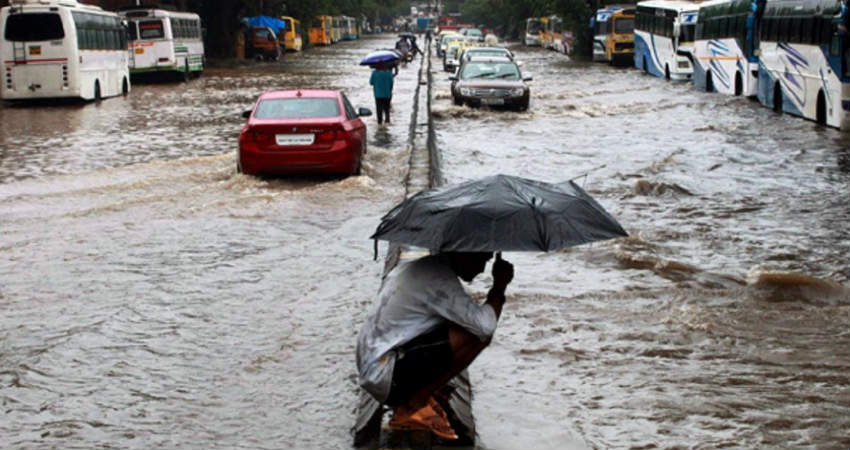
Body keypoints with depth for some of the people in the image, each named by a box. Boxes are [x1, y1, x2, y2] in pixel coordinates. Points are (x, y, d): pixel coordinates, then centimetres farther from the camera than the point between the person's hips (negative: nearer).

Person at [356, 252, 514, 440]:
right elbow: (485, 325, -26)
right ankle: (412, 406, -9)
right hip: (386, 377, -10)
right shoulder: (438, 279, -20)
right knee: (476, 335, -20)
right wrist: (499, 286, -12)